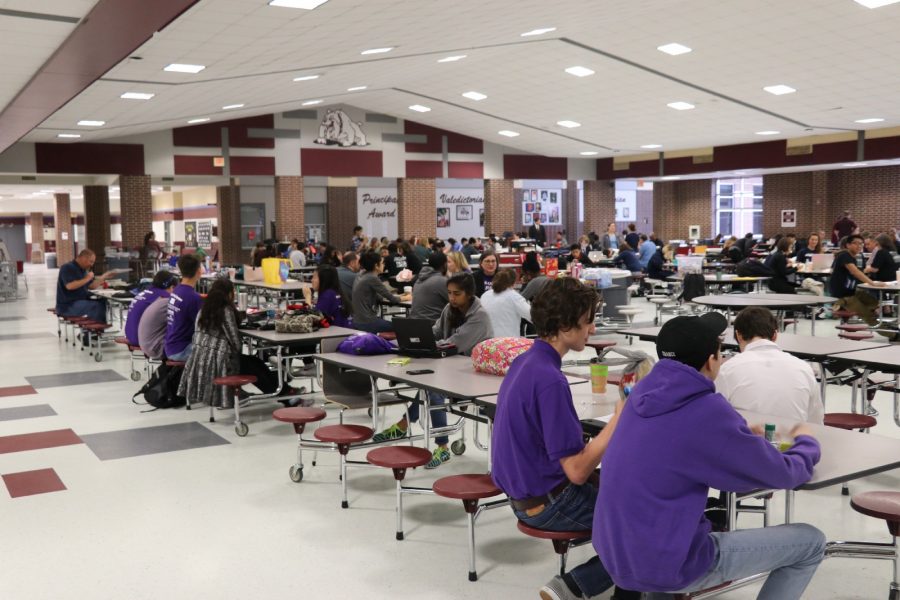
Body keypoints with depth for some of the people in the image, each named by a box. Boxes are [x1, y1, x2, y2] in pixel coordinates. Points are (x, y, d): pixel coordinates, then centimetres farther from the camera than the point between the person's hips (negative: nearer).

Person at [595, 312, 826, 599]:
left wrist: (742, 435, 18)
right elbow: (784, 476, -6)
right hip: (669, 567, -7)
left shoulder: (644, 390, 0)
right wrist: (805, 442, 14)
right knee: (811, 541, 5)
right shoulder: (708, 411, -19)